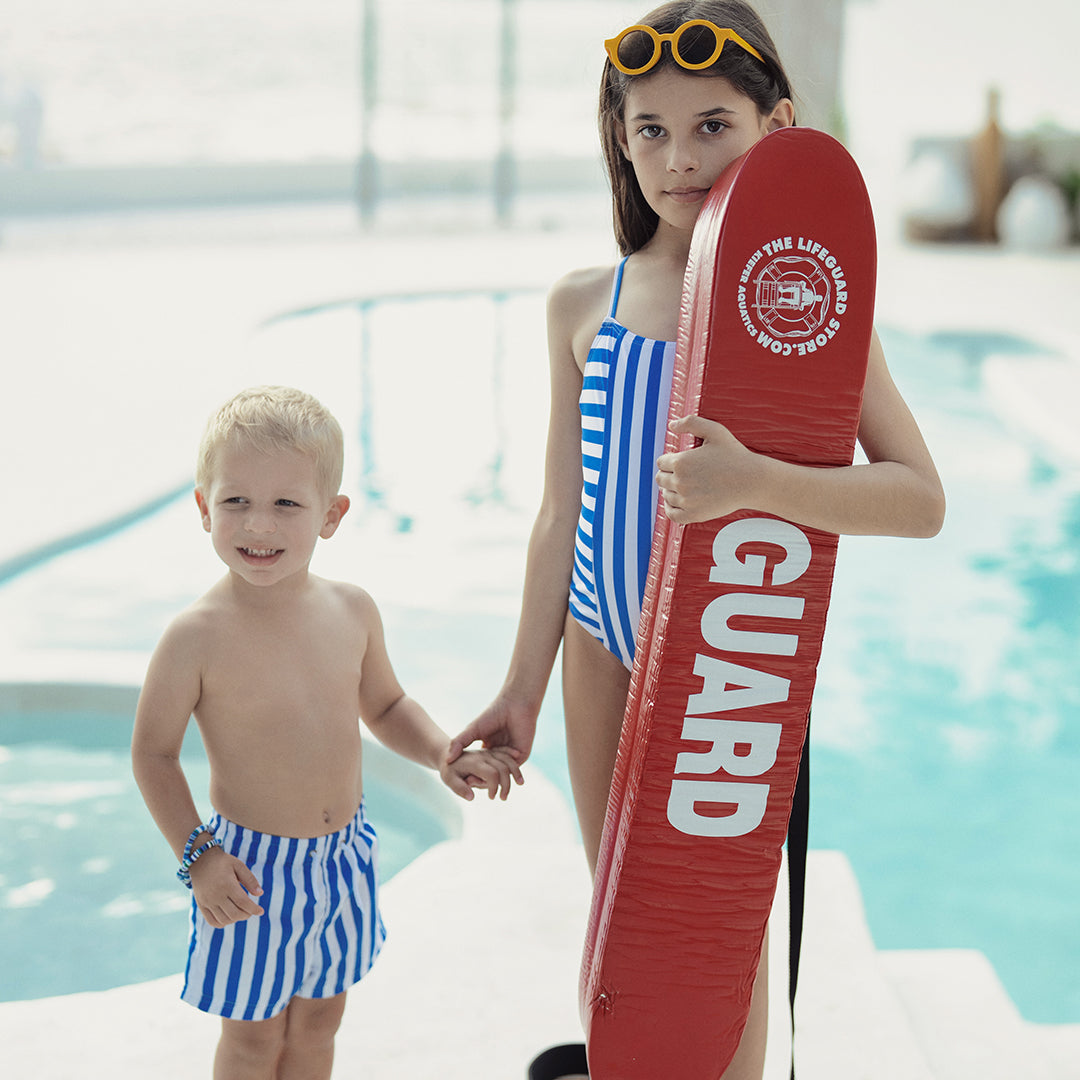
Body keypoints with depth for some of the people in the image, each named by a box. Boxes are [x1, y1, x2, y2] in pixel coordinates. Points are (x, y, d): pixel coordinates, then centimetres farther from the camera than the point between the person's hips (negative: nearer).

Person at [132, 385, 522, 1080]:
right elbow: (154, 752, -11)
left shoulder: (352, 612, -7)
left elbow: (385, 706, 11)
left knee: (319, 1018, 21)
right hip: (252, 866, -5)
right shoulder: (198, 637, -21)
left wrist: (444, 755, -5)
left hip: (346, 857, 5)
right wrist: (195, 854, -17)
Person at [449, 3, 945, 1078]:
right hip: (604, 650, 4)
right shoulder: (582, 304, 0)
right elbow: (561, 514, 8)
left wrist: (753, 481, -35)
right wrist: (524, 687, 10)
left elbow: (921, 498, -19)